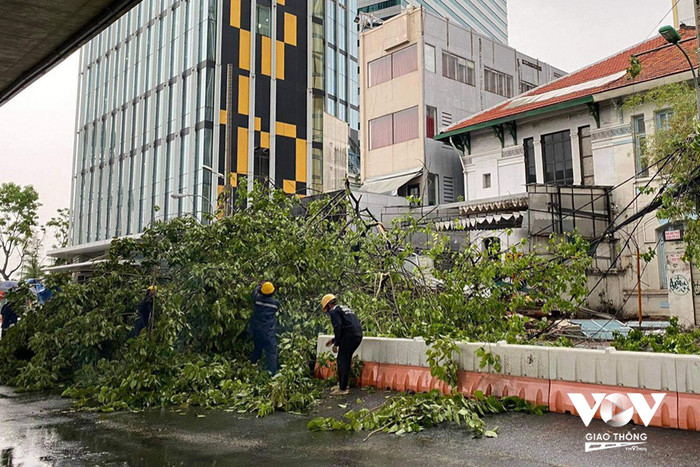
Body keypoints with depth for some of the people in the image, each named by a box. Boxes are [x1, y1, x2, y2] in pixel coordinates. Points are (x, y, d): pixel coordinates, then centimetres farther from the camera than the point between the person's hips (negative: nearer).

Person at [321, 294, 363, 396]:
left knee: (343, 362, -1)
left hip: (350, 337, -9)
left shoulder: (333, 311, -1)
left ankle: (342, 389, 1)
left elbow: (338, 327, -13)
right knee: (346, 360, 19)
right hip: (358, 335, 9)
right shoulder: (345, 308, 27)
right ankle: (342, 384, 27)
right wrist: (333, 340, 32)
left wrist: (336, 344, -7)